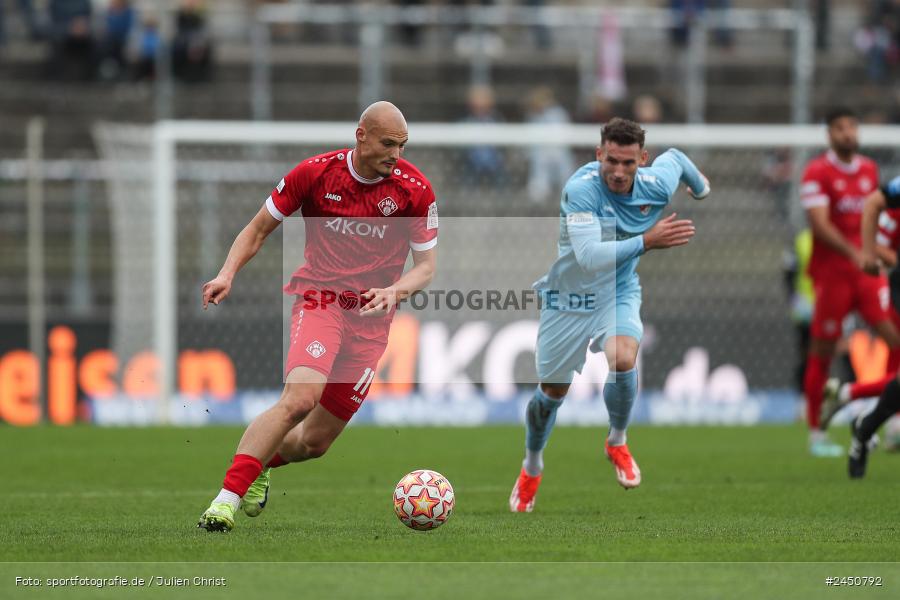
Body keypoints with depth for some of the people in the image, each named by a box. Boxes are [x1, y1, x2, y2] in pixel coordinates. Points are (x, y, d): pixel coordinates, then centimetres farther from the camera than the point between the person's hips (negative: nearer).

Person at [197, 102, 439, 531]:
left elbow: (426, 266, 3)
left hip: (372, 317, 2)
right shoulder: (316, 173, -5)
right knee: (300, 398, -29)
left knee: (316, 441, 3)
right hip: (319, 297, -2)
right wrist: (227, 275, -10)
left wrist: (395, 291, -19)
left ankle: (261, 464, 36)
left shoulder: (414, 189, -4)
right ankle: (228, 495, -26)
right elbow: (259, 228, 6)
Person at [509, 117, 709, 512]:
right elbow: (589, 256, -41)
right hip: (567, 297, -2)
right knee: (552, 391, 9)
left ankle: (617, 442, 2)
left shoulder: (657, 185, -17)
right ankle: (532, 468, 40)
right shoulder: (582, 189, -30)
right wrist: (647, 241, -47)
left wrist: (701, 187, 29)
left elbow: (674, 157, 10)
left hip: (619, 294, 2)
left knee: (622, 359, -28)